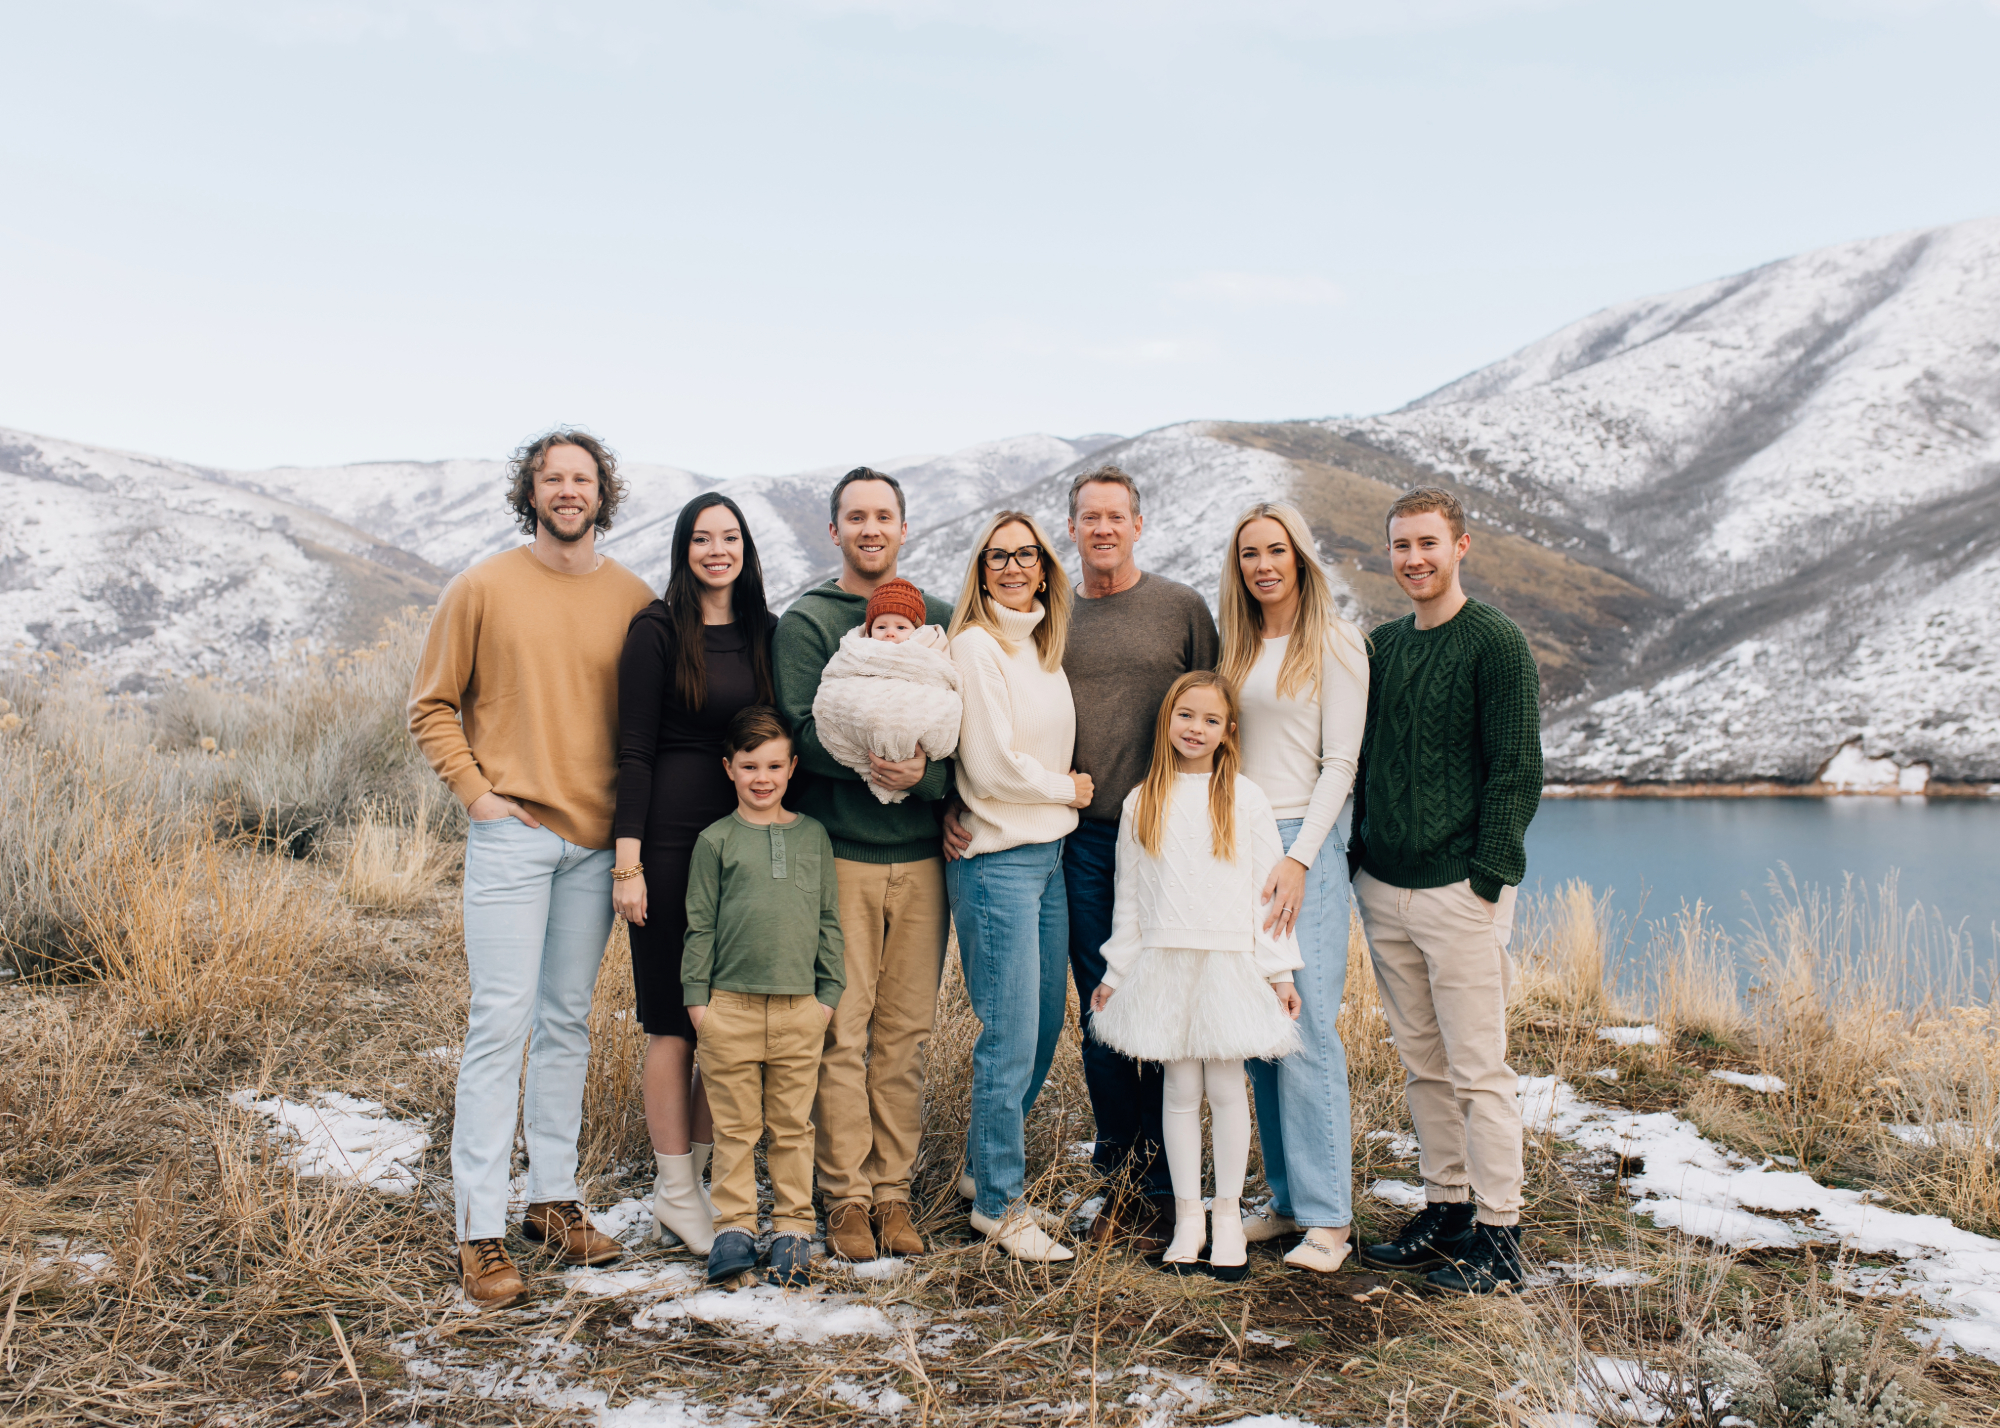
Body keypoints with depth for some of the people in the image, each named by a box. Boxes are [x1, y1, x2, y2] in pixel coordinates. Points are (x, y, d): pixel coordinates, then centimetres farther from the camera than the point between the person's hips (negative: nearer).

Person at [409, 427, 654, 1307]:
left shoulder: (634, 600, 7)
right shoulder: (483, 589, 0)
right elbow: (431, 707, 4)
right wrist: (475, 791, -6)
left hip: (596, 841, 3)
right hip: (511, 835, -3)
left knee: (568, 1023, 12)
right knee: (500, 1022, -5)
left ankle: (555, 1199, 23)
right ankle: (480, 1229, 2)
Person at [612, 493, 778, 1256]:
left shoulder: (762, 632, 10)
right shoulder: (657, 631, -5)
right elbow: (634, 752, -8)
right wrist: (628, 858, -13)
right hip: (672, 838, -5)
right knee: (675, 1020, 3)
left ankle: (696, 1175, 22)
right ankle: (675, 1191, 15)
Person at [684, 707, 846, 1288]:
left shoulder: (813, 836, 8)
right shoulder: (716, 841, 1)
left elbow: (829, 919, 11)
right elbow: (699, 924, 3)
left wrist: (829, 993, 7)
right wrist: (697, 997, -2)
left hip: (799, 1006, 2)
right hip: (730, 1004, -1)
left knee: (792, 1125, 8)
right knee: (735, 1125, 5)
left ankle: (793, 1228, 17)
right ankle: (734, 1227, 15)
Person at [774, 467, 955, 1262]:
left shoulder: (940, 621, 11)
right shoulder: (806, 622, 3)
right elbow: (802, 728, -10)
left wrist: (927, 773, -15)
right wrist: (868, 761, -25)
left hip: (921, 851, 3)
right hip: (838, 850, -3)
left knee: (907, 1029, 7)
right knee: (842, 1030, 0)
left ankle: (894, 1189, 17)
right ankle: (847, 1195, 10)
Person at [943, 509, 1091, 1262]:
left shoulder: (1044, 647, 14)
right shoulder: (975, 645, -11)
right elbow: (994, 768, -15)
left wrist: (1065, 791, 5)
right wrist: (1069, 789, -3)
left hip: (1049, 853, 8)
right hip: (997, 860, -8)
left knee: (1046, 1024, 15)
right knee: (1011, 1040, -2)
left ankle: (989, 1159, 33)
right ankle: (999, 1205, 12)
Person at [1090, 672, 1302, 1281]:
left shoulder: (1246, 799, 2)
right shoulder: (1141, 803, 7)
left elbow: (1268, 886, 2)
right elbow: (1129, 894, 10)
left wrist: (1279, 970, -1)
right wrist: (1116, 972, 10)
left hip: (1230, 962, -1)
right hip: (1164, 963, 2)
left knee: (1226, 1088, 3)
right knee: (1180, 1089, 6)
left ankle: (1228, 1215, 16)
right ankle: (1187, 1217, 17)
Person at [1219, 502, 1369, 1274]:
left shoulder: (1334, 642, -3)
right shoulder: (1237, 646, 14)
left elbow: (1339, 763, -7)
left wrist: (1297, 859, -15)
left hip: (1304, 844, -6)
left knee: (1306, 1030, -7)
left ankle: (1327, 1214, 1)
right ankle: (1285, 1196, 17)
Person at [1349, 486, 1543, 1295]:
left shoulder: (1495, 643, -6)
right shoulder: (1382, 645, 13)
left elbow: (1517, 772, -9)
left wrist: (1487, 879, -13)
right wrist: (1359, 857, 12)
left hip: (1459, 892, -6)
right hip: (1383, 891, 6)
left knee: (1477, 1069, -1)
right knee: (1421, 1063, 13)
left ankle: (1497, 1232, 9)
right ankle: (1445, 1208, 24)